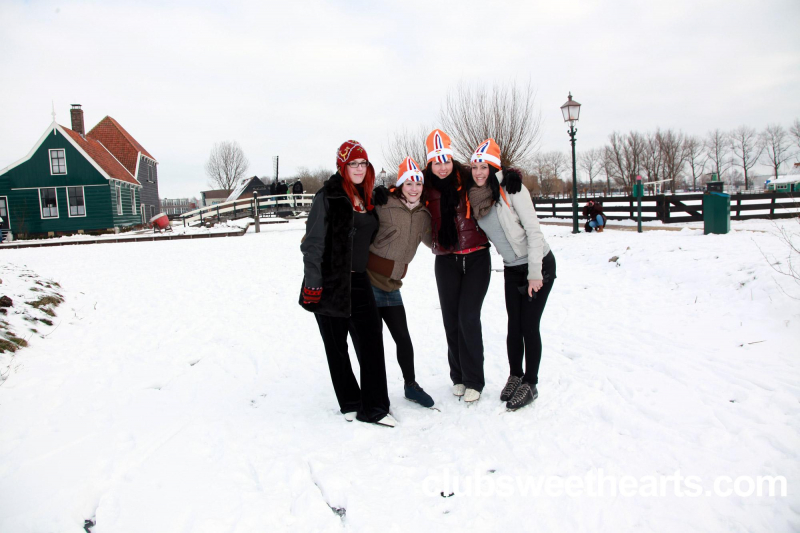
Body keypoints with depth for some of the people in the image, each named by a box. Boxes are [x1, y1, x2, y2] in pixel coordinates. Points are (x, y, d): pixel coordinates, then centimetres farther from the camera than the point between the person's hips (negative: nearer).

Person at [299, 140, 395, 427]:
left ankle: (373, 407, 9)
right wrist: (312, 284, -17)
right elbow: (313, 242, -14)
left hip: (358, 281, 6)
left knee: (371, 340, 0)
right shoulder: (329, 196, -11)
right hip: (330, 282, -6)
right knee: (337, 346, 7)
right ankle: (349, 403, 24)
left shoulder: (367, 198, 11)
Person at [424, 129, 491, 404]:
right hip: (446, 261, 3)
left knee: (468, 317, -7)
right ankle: (458, 376, 24)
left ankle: (474, 380, 9)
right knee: (451, 319, 6)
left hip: (476, 257, -2)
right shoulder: (427, 187, -1)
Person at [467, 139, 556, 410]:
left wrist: (535, 273, -20)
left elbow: (533, 229, -19)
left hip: (539, 265, -5)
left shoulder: (511, 188, -19)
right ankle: (515, 376, 26)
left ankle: (530, 384, 13)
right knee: (514, 326, 8)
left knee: (529, 326, -2)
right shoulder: (473, 196, -2)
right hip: (512, 268, 5)